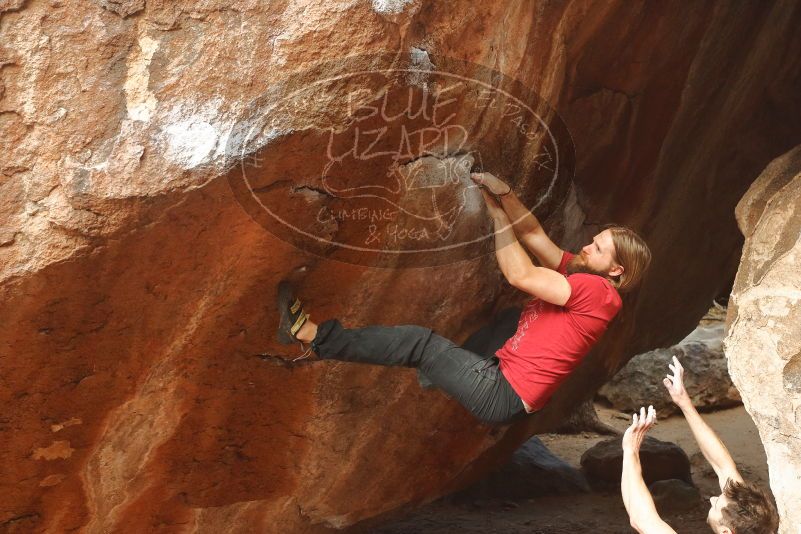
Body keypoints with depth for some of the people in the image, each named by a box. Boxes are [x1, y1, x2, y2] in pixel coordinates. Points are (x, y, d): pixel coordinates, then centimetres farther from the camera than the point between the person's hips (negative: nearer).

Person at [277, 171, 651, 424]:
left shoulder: (599, 291, -14)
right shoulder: (578, 272, 14)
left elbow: (520, 275, -18)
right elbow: (533, 235, 13)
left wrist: (497, 213, -9)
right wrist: (505, 194, -4)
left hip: (505, 395, -9)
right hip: (502, 373, 9)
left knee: (421, 342, -11)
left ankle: (313, 335, -8)